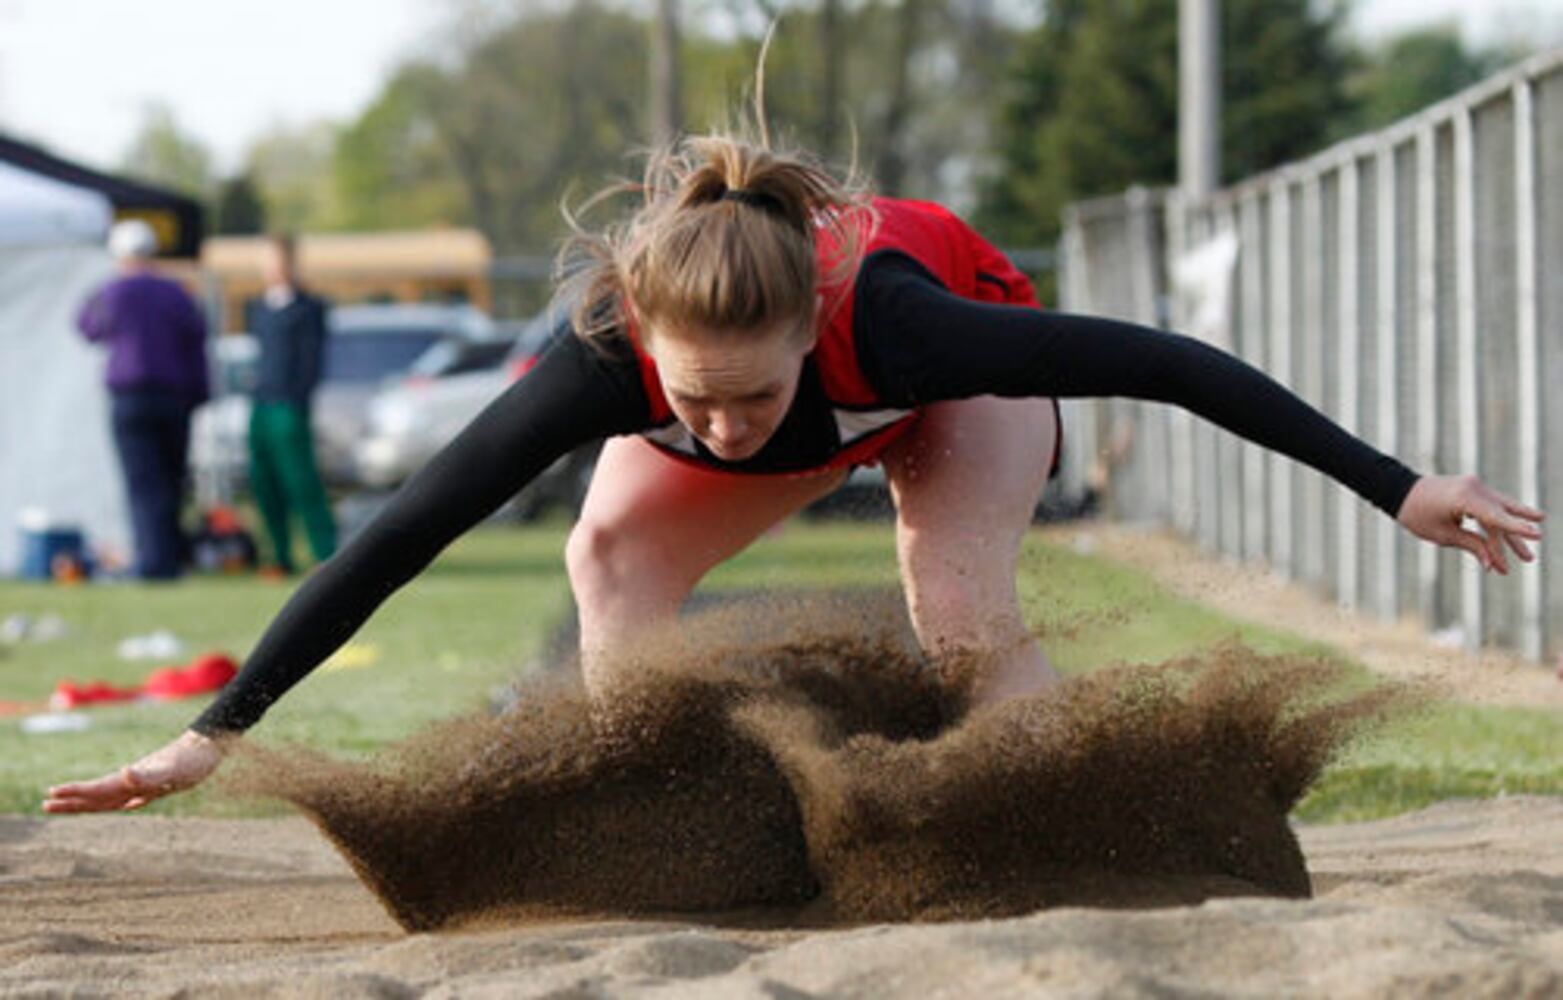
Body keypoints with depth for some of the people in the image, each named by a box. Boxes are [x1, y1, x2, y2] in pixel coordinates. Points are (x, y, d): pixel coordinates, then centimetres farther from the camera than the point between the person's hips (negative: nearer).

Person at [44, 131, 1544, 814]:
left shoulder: (889, 314, -46)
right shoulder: (609, 357, -41)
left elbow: (1160, 365, -39)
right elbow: (399, 533, -38)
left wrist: (1396, 488, -34)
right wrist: (220, 730, -39)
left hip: (963, 388, -3)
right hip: (828, 412, 3)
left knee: (964, 620, -28)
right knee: (610, 552, -21)